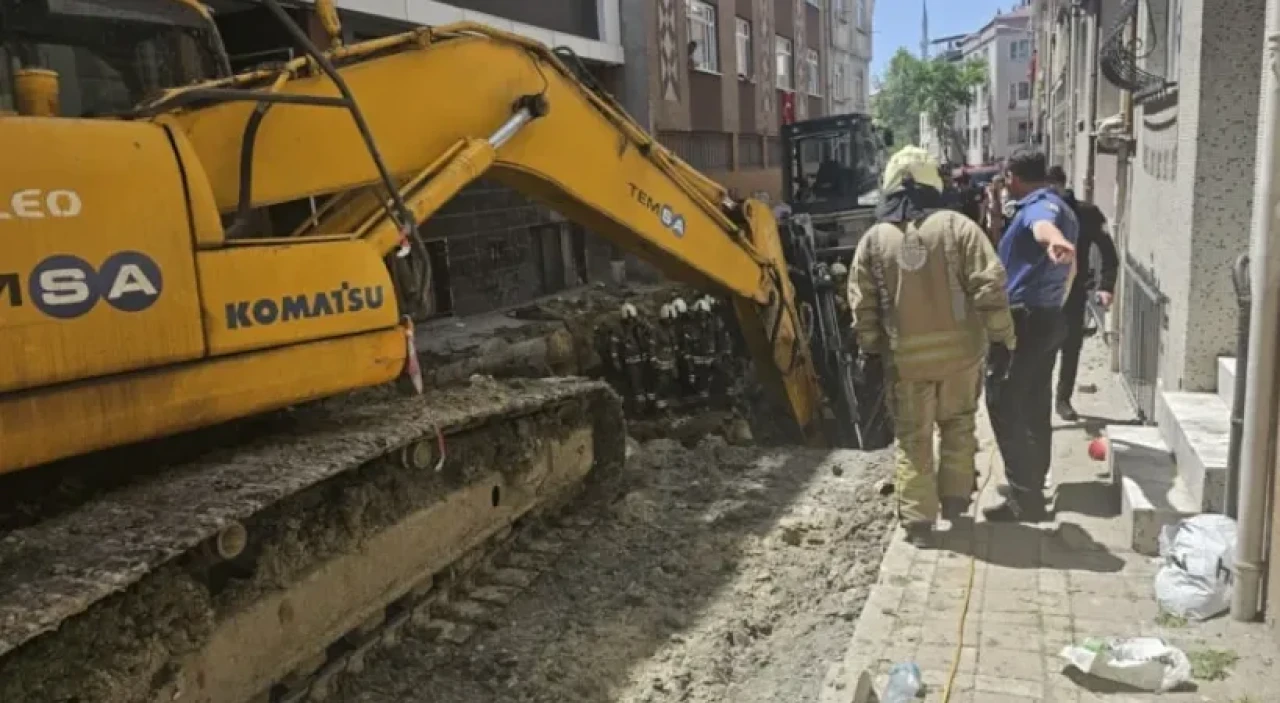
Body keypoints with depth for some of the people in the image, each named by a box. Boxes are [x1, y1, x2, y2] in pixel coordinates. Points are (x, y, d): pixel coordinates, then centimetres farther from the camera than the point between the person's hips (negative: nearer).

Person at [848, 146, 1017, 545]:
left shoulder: (874, 239, -1)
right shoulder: (956, 226, -6)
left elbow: (861, 305, 1)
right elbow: (989, 286, -10)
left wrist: (870, 351, 12)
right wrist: (1002, 337, -1)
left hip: (904, 357, 0)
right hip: (959, 349, 0)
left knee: (913, 439, 10)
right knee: (958, 426, 21)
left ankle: (918, 521, 13)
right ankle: (955, 499, 30)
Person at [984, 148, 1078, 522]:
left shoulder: (1037, 206, -16)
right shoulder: (1061, 208, 17)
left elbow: (1044, 225, -44)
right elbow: (1070, 270, 29)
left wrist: (1053, 241, -67)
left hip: (1023, 319, -10)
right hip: (1049, 317, 10)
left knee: (1005, 407, -7)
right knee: (1035, 407, 16)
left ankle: (1024, 498, -6)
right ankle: (1031, 486, 26)